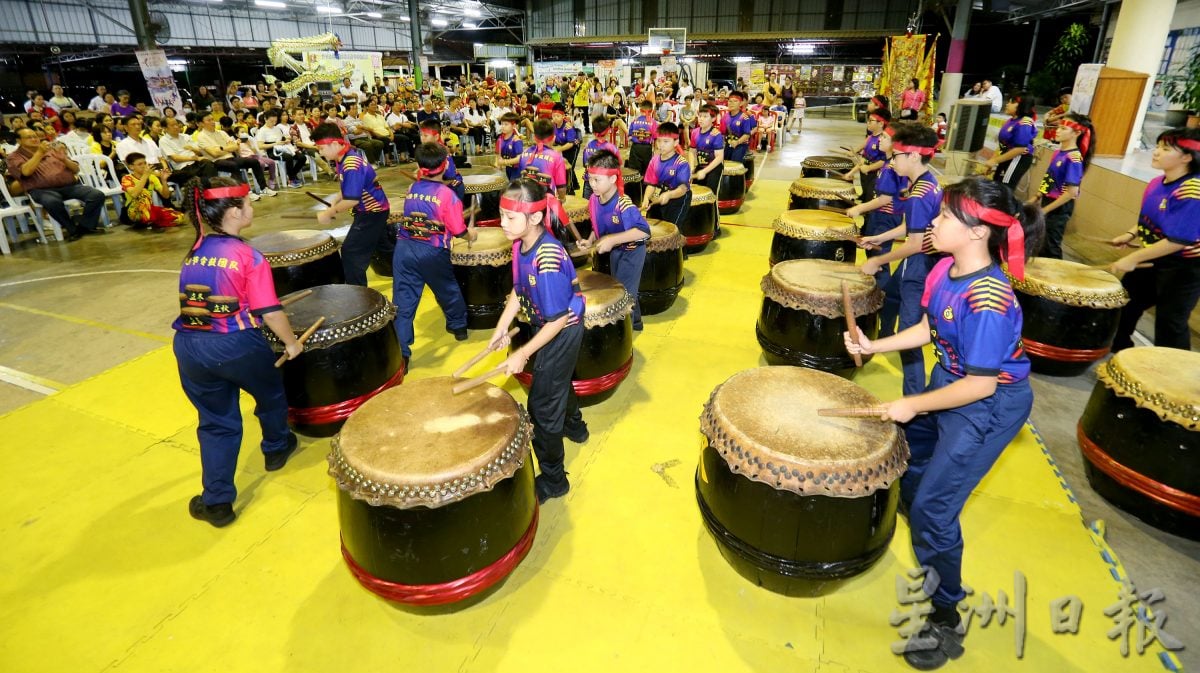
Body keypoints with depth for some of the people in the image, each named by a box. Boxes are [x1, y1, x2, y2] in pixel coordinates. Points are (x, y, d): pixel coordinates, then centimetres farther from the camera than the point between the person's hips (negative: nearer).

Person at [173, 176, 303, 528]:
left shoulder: (194, 252, 10)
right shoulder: (249, 256, -9)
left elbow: (197, 298, 18)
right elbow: (270, 312, -12)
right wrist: (291, 342, 2)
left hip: (189, 346, 5)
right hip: (237, 345, -5)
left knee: (217, 422, 16)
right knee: (270, 394, 25)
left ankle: (217, 502, 18)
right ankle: (276, 448, 48)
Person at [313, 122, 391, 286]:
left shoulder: (351, 166, -27)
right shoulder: (348, 156, 3)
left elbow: (352, 200, -30)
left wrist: (329, 214, -20)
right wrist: (334, 202, 6)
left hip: (372, 212, -10)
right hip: (375, 209, 10)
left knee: (350, 251, -7)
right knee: (382, 245, 23)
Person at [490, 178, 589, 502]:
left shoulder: (547, 260, -34)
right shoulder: (521, 244, -9)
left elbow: (559, 318, -30)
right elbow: (518, 289, 5)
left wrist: (523, 354, -24)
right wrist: (502, 328, -3)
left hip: (563, 330, -9)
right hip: (547, 324, 9)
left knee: (541, 403, -2)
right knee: (557, 379, 31)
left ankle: (552, 481, 16)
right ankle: (574, 426, 61)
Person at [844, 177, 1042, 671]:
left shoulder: (988, 300, -34)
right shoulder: (946, 269, -9)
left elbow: (980, 385, -27)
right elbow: (928, 328, 5)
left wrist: (914, 405, -18)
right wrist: (874, 346, -4)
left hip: (989, 406, -9)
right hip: (950, 381, 9)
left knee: (933, 506, -5)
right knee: (908, 458, 29)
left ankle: (946, 620, 17)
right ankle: (925, 544, 62)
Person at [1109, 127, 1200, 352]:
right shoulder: (1157, 184, -1)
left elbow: (1179, 240, -31)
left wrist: (1133, 259, -29)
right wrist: (1130, 235, 1)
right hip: (1155, 259, 9)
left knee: (1170, 323, -1)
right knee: (1124, 298, 20)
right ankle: (1118, 349, 41)